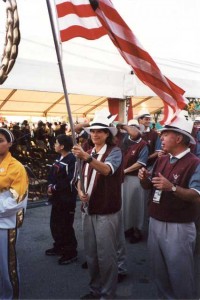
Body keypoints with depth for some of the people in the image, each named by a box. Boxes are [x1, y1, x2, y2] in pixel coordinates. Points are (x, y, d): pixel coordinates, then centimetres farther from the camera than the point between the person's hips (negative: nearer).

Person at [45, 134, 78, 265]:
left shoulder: (72, 160, -19)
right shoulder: (59, 158, 11)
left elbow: (70, 181, -23)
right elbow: (52, 174, 14)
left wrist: (54, 188, -15)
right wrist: (50, 186, -5)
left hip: (67, 199, -9)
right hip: (57, 197, 9)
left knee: (66, 226, 2)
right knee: (55, 224, 20)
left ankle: (71, 253, 18)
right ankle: (59, 246, 39)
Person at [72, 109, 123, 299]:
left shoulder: (114, 151, -11)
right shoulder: (87, 153, 10)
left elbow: (107, 169, -32)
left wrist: (87, 157, -46)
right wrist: (80, 191, -6)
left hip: (106, 212, -6)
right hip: (88, 209, 7)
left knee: (106, 255, 4)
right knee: (90, 254, 17)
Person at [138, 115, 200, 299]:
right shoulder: (162, 160, 8)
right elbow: (150, 187, 14)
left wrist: (172, 188, -33)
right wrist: (144, 178, -7)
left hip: (178, 227, -7)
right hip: (155, 222, 8)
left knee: (179, 272, 9)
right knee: (158, 269, 22)